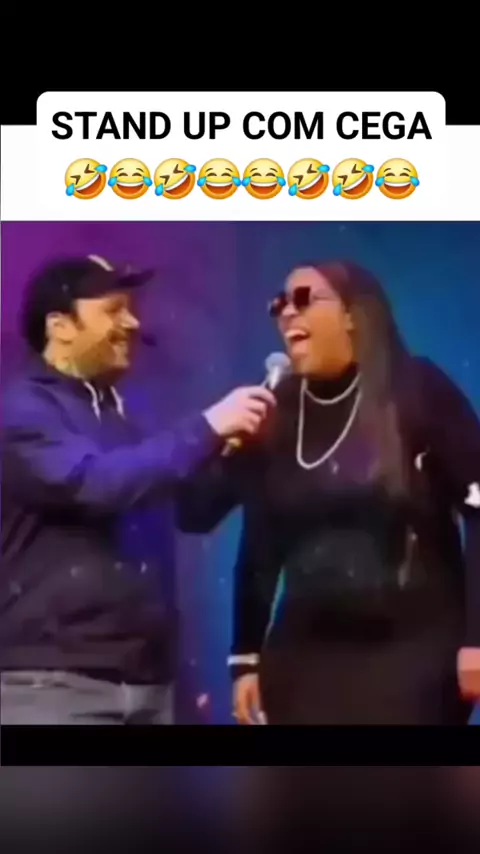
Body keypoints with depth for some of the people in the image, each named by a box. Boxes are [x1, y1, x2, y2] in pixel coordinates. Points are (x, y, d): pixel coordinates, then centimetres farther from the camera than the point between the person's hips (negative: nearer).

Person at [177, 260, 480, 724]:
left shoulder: (417, 390, -5)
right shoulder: (274, 416, 6)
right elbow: (257, 549, 9)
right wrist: (245, 657, 9)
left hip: (415, 653, -3)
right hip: (307, 656, 4)